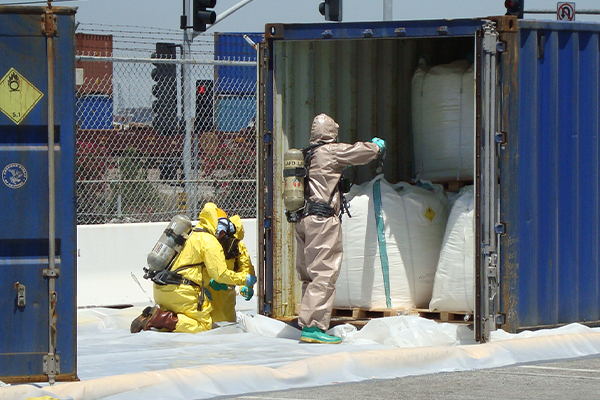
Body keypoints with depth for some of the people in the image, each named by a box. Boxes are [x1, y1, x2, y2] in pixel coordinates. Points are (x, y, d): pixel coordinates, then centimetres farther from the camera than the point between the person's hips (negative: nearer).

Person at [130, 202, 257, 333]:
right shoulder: (210, 242, -5)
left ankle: (148, 317, -1)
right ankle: (162, 319, -21)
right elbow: (220, 274, -9)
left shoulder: (190, 235, 24)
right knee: (204, 325, -5)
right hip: (180, 292, -9)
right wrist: (244, 278, 4)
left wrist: (202, 288, 24)